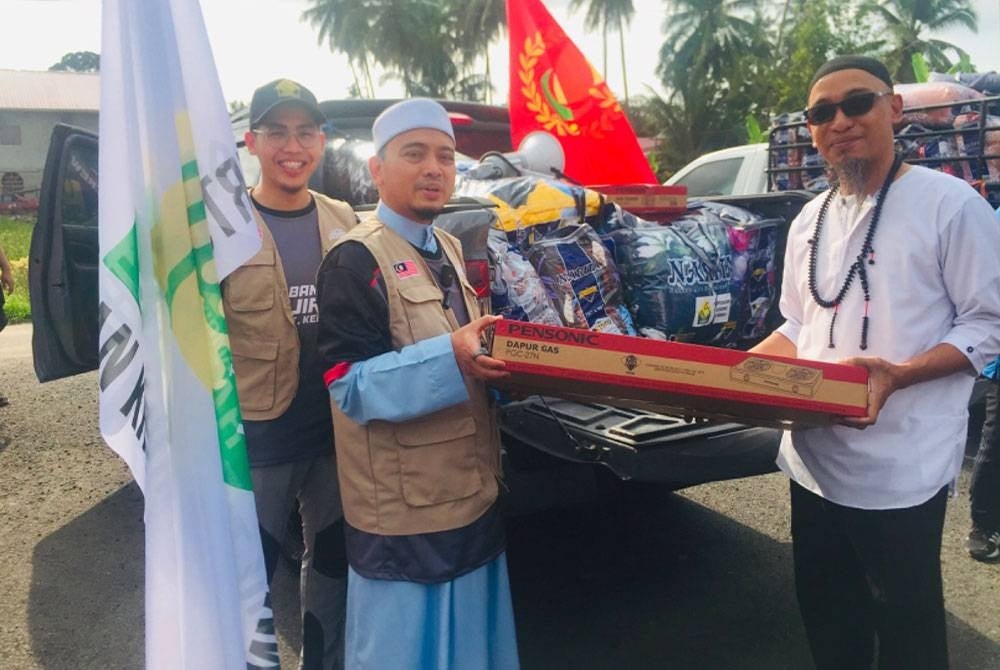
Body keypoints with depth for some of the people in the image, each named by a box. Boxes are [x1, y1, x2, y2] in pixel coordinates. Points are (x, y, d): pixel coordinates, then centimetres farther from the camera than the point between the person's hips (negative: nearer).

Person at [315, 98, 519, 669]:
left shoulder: (448, 250, 11)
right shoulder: (357, 260, -16)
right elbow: (351, 385, -22)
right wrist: (451, 360, -34)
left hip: (471, 493, 8)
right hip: (403, 511, -8)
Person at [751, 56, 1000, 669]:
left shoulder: (950, 203, -8)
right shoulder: (809, 221, 12)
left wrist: (897, 375, -25)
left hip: (901, 470, -6)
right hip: (813, 459, 6)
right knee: (827, 615, 20)